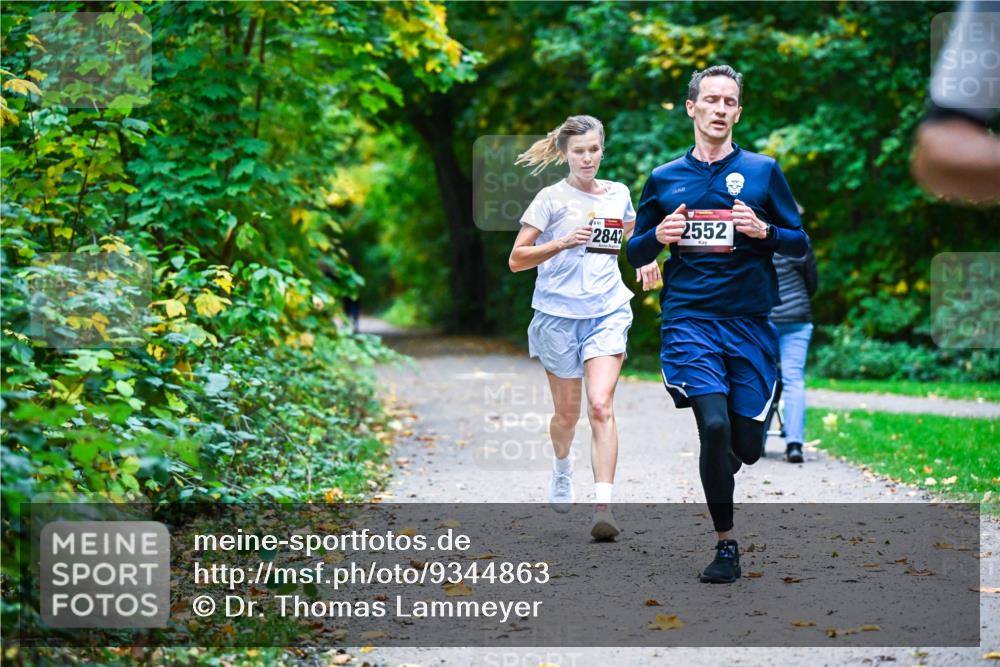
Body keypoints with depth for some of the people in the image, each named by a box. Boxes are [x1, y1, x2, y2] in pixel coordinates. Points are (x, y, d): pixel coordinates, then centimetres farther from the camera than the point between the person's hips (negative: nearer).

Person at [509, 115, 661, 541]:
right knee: (567, 413, 10)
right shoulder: (551, 198, -2)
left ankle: (603, 507, -21)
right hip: (558, 314, -1)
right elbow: (516, 259, -5)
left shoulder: (618, 194, 9)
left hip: (607, 313, 1)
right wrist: (562, 242, -19)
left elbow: (634, 236, 31)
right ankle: (562, 468, 43)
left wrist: (646, 263, 10)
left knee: (601, 406, -16)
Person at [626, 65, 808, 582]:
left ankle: (719, 470, 38)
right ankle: (725, 545, -3)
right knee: (714, 424, -19)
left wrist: (764, 232, -11)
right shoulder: (664, 179, 10)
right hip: (689, 319, -1)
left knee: (746, 446, -1)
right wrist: (658, 236, -5)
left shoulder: (763, 171, 7)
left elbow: (800, 244, 9)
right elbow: (635, 254, 17)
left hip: (750, 323, 1)